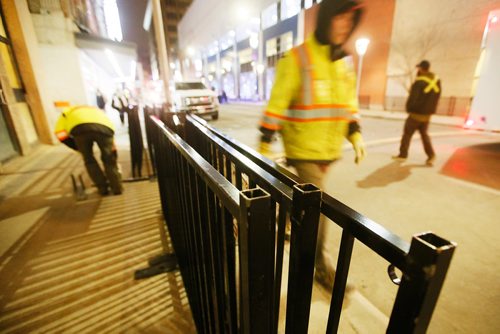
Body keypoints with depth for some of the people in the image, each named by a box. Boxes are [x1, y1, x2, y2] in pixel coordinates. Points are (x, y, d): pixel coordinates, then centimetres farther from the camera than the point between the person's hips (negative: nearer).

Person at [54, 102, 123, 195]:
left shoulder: (67, 112, 41)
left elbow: (60, 134, 19)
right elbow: (111, 145, 43)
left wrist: (80, 149, 30)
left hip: (80, 128, -1)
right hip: (104, 127, 1)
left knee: (89, 160, 21)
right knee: (109, 160, 20)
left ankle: (103, 188, 25)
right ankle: (117, 188, 24)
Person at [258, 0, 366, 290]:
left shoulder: (346, 62, 11)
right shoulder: (298, 58, -9)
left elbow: (349, 104, 17)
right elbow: (277, 105, -12)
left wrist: (356, 135, 6)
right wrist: (265, 143, -14)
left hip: (329, 148, 6)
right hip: (303, 148, -6)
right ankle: (323, 264, 15)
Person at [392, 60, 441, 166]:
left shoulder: (419, 82, -18)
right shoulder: (437, 80, 5)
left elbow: (413, 98, -17)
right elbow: (436, 97, 9)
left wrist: (409, 108, 0)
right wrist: (430, 109, 15)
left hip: (416, 114, -7)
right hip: (427, 114, 7)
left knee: (407, 134, 5)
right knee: (424, 134, 16)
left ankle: (403, 155, 12)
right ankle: (431, 155, 7)